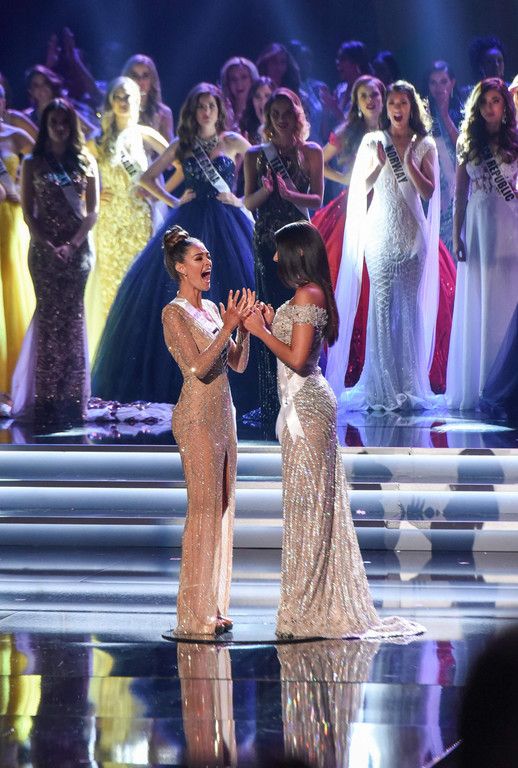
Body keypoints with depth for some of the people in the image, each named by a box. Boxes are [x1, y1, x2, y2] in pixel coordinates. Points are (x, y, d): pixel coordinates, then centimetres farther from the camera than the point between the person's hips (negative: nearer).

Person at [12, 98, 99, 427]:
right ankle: (46, 398, -3)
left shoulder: (85, 162, 8)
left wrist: (73, 244, -10)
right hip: (44, 248, -1)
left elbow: (93, 211, 3)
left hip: (78, 247, 1)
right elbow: (28, 212, 1)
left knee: (72, 316, 0)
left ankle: (71, 398, 2)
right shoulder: (33, 163, 6)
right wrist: (48, 245, -12)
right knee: (48, 315, -4)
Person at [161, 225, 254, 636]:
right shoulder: (175, 313, -9)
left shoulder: (212, 309, 15)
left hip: (222, 414, 9)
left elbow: (239, 364, 13)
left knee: (223, 508, 8)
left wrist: (244, 326, 0)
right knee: (204, 509, -9)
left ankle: (214, 607, 13)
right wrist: (228, 326, -20)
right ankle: (196, 614, -5)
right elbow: (198, 367, -19)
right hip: (197, 416, -8)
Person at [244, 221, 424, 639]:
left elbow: (297, 359, -21)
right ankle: (323, 606, 15)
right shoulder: (309, 295, 15)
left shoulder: (307, 295, -15)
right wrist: (271, 323, 16)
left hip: (305, 404, -10)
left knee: (306, 499, -6)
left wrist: (261, 332, -11)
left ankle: (307, 610, -3)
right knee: (314, 500, 11)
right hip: (304, 403, 10)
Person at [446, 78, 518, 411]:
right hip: (479, 225, 2)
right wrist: (456, 234, 3)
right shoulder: (469, 144, 10)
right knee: (477, 307, 3)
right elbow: (460, 192, 9)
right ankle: (475, 387, 6)